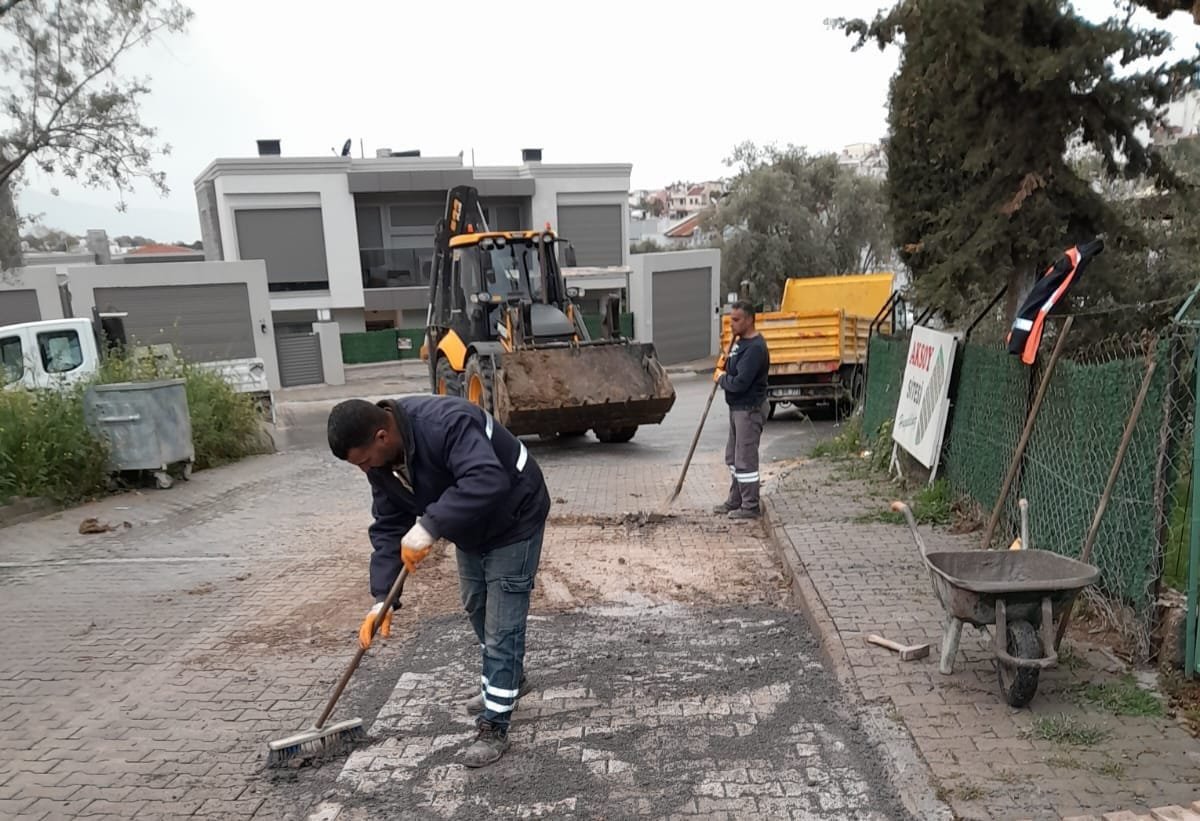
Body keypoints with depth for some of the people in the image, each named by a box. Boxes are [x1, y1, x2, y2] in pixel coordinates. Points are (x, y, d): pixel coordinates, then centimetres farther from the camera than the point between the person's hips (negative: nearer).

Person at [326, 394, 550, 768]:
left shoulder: (446, 423, -38)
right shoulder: (381, 458, -12)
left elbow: (487, 482, -51)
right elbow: (388, 526, -8)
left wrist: (429, 527, -52)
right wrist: (382, 597, -15)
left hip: (513, 522, -8)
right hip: (469, 529, 9)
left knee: (502, 624, -4)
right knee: (477, 609, 23)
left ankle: (494, 728, 9)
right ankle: (507, 680, 46)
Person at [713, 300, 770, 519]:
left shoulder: (755, 347, -20)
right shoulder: (739, 341, 12)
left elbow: (740, 383, -26)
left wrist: (721, 377, -8)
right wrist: (724, 367, 1)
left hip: (749, 409, -10)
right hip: (736, 408, 11)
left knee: (745, 459, -4)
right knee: (733, 457, 18)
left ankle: (750, 507, 7)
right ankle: (735, 501, 30)